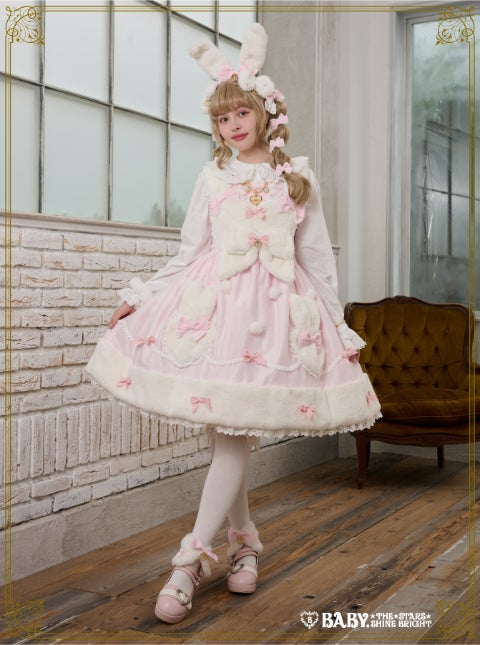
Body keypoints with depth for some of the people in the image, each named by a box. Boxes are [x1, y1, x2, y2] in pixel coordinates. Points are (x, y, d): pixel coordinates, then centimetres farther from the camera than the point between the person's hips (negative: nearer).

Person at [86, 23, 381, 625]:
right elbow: (188, 254, 12)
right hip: (213, 303, 1)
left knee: (237, 432, -8)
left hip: (275, 309, -1)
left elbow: (318, 260, 11)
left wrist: (340, 327, 10)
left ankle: (190, 561, -5)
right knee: (223, 432, 2)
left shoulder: (298, 179, 9)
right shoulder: (212, 177, 10)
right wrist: (140, 296, 5)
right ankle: (243, 541, 21)